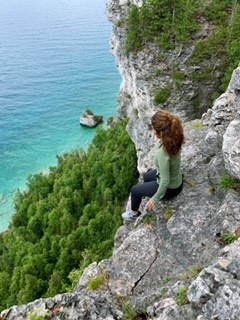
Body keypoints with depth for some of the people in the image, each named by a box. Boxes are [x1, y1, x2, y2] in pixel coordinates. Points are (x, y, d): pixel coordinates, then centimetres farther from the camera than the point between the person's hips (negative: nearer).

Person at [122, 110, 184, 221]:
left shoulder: (163, 153, -40)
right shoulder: (174, 138, -17)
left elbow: (165, 181, -31)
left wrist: (156, 198, -17)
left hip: (169, 188, -7)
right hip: (177, 179, 7)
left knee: (135, 190, 15)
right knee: (146, 176, 33)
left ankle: (134, 213, 43)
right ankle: (146, 196, 59)